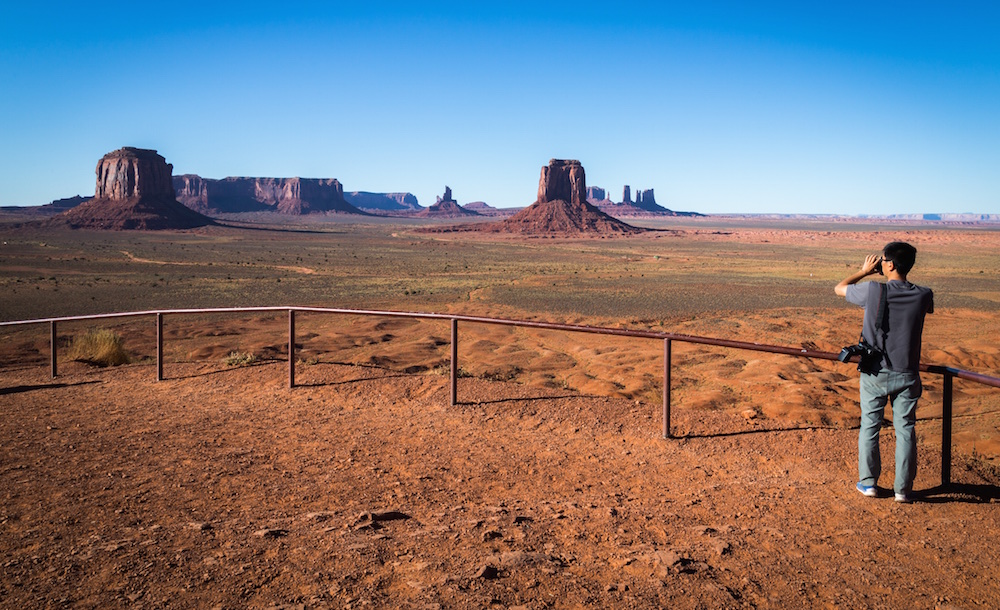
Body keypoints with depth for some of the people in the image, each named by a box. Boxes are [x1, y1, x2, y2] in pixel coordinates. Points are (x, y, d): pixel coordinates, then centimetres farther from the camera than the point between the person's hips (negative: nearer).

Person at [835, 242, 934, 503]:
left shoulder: (872, 291, -16)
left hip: (875, 374, -1)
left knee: (869, 427, 12)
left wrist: (864, 271, 11)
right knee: (905, 430, 10)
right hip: (906, 375, 2)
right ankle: (903, 488, 15)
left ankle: (868, 482, 19)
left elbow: (839, 288, 2)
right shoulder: (922, 295, -8)